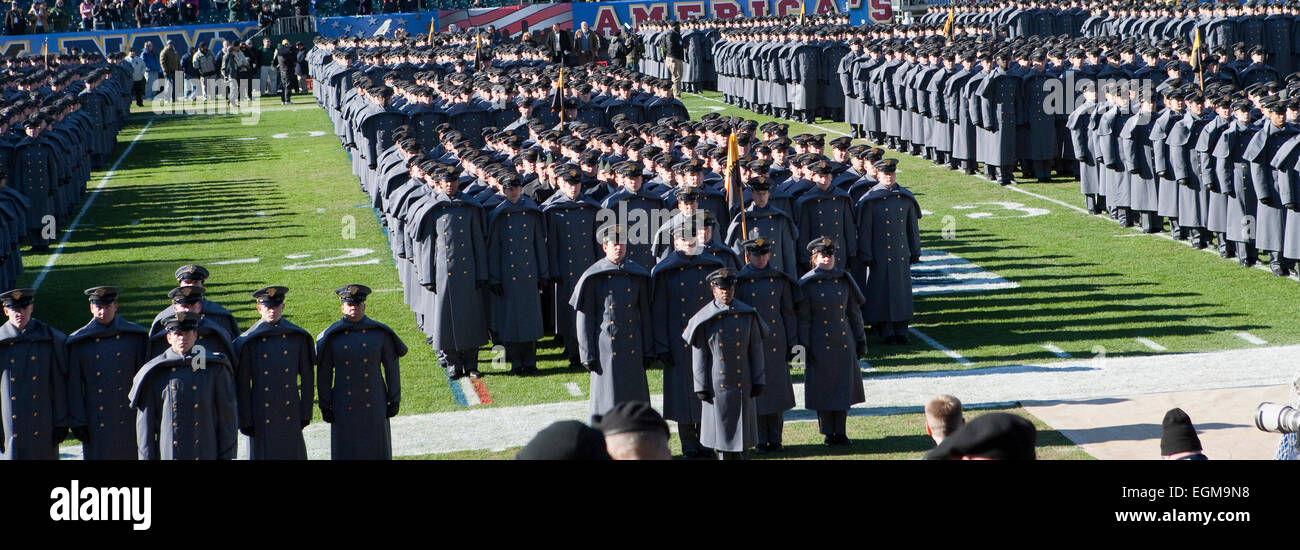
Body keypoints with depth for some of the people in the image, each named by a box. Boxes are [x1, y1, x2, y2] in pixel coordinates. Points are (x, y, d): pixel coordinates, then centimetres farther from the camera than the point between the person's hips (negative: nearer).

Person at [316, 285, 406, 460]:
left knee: (376, 450, 5)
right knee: (346, 451, 2)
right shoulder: (332, 336, -2)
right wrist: (325, 406, 0)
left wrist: (394, 400, 0)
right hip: (344, 407, 0)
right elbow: (323, 373, 2)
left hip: (374, 404, 0)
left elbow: (392, 367, 3)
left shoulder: (380, 333, -1)